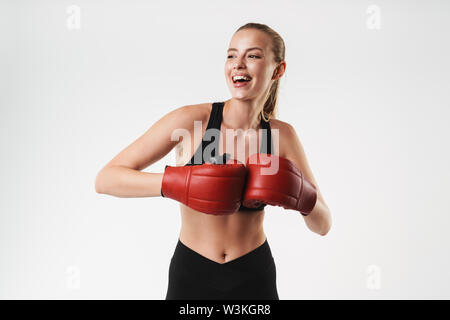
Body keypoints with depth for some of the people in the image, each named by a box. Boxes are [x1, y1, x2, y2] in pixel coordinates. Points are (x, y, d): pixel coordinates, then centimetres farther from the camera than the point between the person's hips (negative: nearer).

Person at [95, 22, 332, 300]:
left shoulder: (282, 135, -8)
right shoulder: (190, 119, -16)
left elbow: (323, 226, -3)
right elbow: (105, 179, -18)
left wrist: (303, 198, -24)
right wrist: (174, 183, -32)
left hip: (254, 278, 2)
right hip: (191, 276, -1)